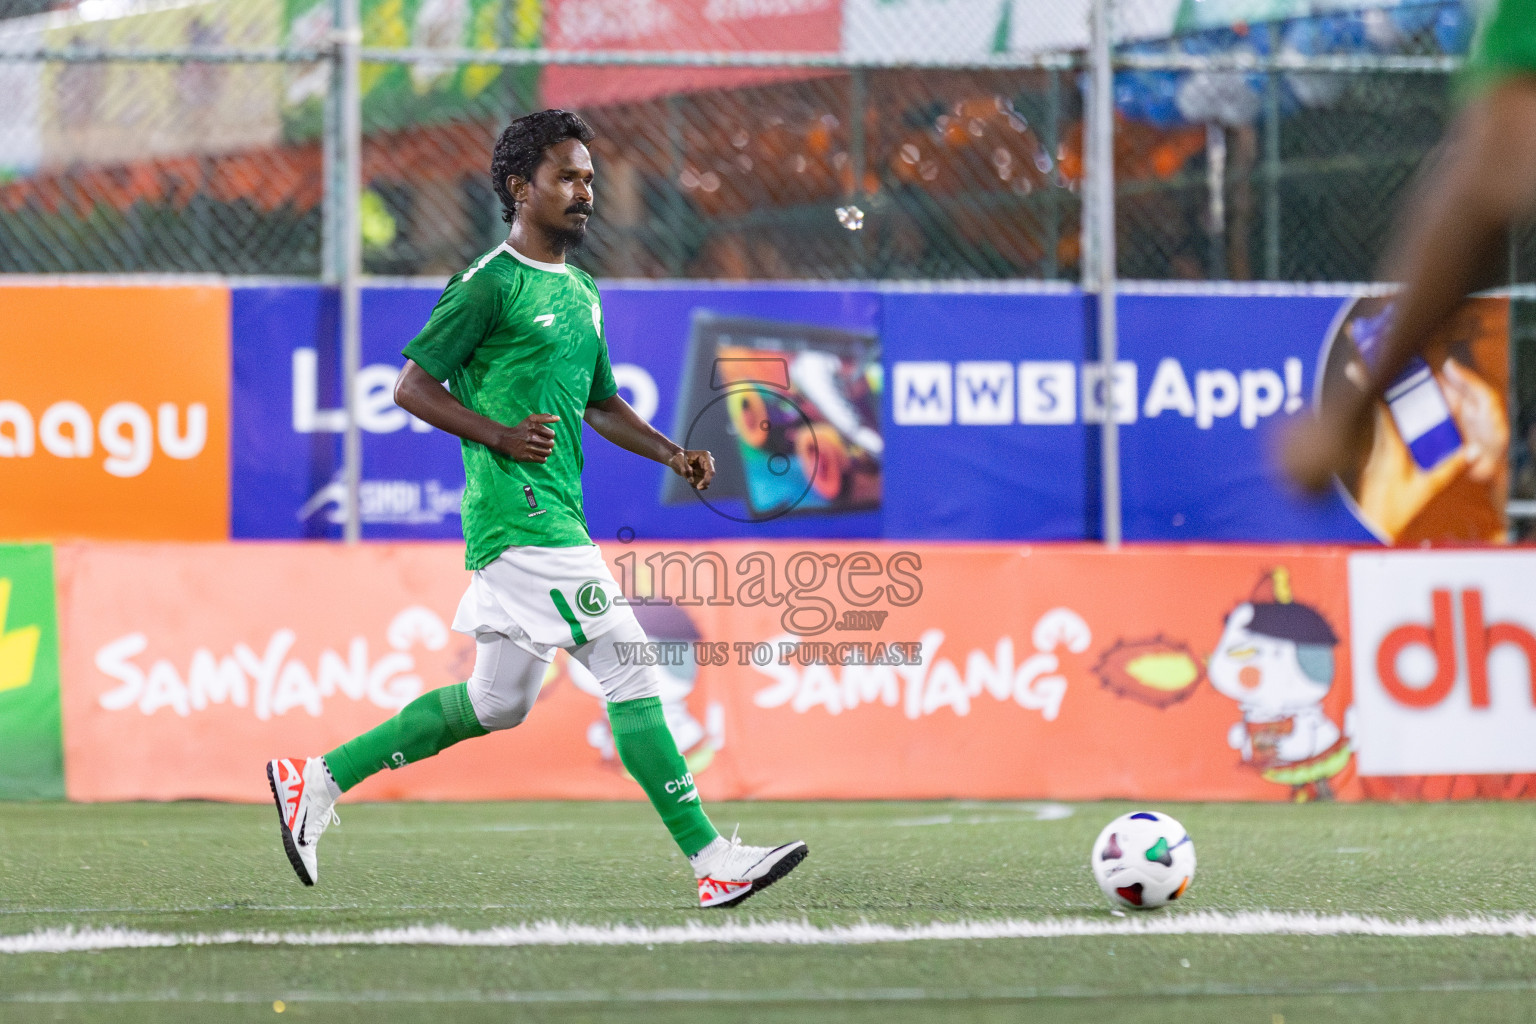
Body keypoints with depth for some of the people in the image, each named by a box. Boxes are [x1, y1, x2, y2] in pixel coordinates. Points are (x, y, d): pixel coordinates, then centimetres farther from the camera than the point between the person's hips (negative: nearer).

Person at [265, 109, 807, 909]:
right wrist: (500, 436, -18)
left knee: (495, 702, 14)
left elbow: (602, 403, 28)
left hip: (558, 520, 10)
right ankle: (711, 861, -12)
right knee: (631, 676, -12)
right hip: (523, 520, -10)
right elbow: (412, 386, -9)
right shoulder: (488, 286, -8)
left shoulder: (581, 293, 19)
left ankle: (317, 781, 21)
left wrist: (673, 454, 13)